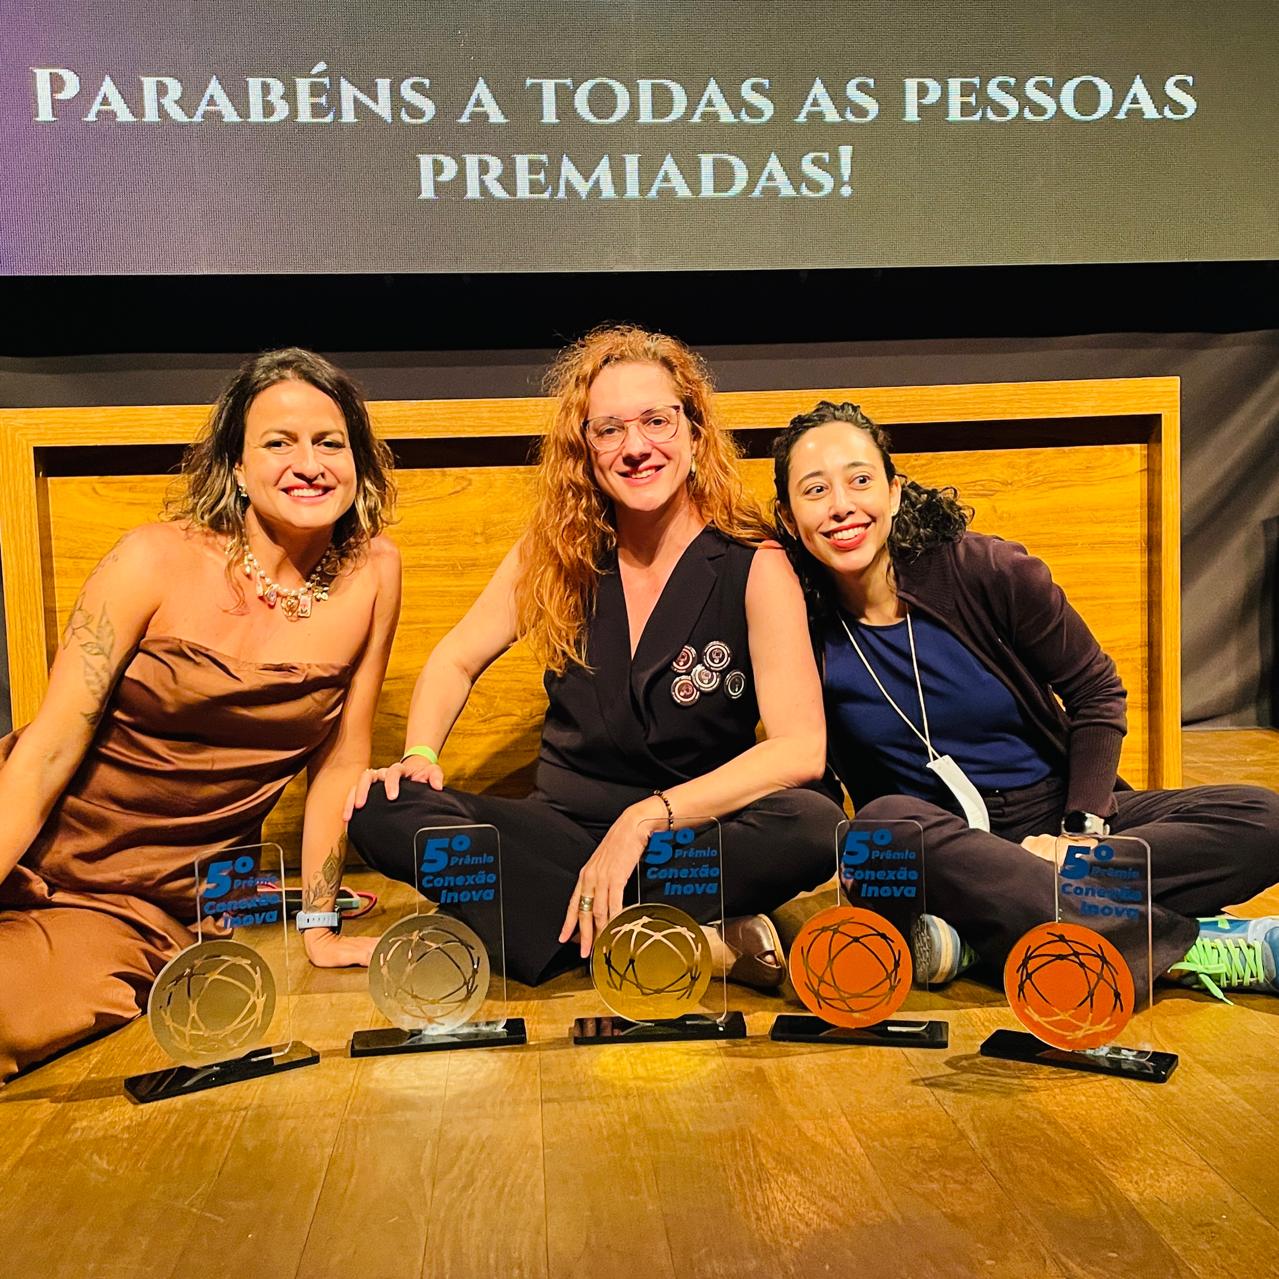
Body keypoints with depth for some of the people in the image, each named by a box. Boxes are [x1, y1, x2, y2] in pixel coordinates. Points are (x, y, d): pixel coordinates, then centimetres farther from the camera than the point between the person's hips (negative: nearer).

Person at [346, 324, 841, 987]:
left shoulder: (754, 567, -9)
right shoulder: (556, 553, 1)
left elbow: (801, 747, -18)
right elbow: (455, 661, 10)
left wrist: (645, 818, -25)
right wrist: (418, 755, -10)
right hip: (563, 829, 4)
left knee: (813, 825, -34)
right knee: (381, 811, -21)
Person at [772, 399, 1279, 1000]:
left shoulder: (987, 570, -10)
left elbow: (1097, 693, 0)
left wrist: (1081, 831, -10)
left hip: (1052, 815, 2)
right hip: (935, 843, -1)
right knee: (888, 821, -38)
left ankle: (973, 936, -32)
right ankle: (1185, 948, -34)